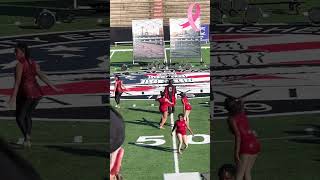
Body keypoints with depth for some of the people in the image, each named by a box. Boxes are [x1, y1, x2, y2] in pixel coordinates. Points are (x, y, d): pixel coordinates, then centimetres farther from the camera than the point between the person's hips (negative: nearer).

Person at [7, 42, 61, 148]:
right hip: (36, 92, 7)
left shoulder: (20, 64, -12)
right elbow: (42, 76, 3)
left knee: (19, 117, 9)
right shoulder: (33, 63, 8)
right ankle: (28, 140, 22)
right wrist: (54, 88, 3)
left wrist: (13, 97, -20)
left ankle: (26, 135, -13)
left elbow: (17, 82, -18)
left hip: (25, 93, -7)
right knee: (27, 116, 23)